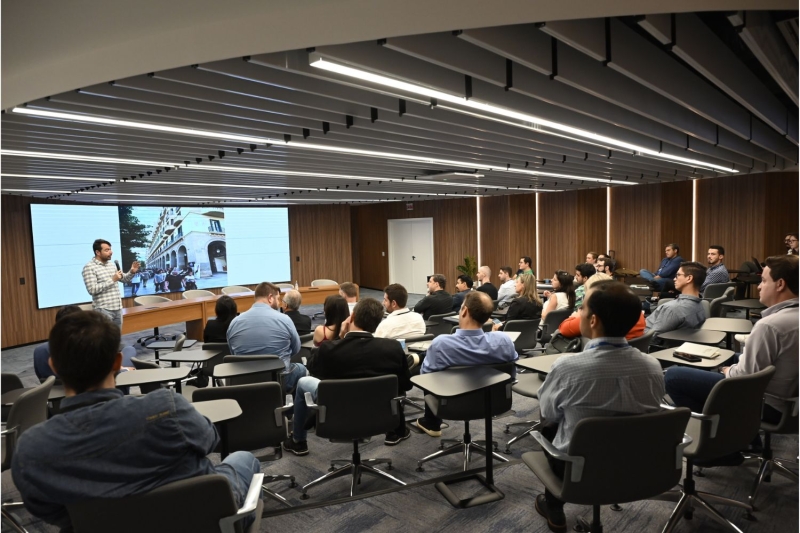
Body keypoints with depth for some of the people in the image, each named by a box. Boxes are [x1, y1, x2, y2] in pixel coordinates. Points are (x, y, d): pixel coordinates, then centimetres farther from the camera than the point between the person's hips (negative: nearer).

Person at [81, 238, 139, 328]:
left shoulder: (112, 264, 11)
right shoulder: (89, 267, -9)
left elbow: (124, 279, 21)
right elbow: (92, 290, -18)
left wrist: (132, 272, 1)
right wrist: (112, 280, -19)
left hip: (118, 308, 7)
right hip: (103, 310, -7)